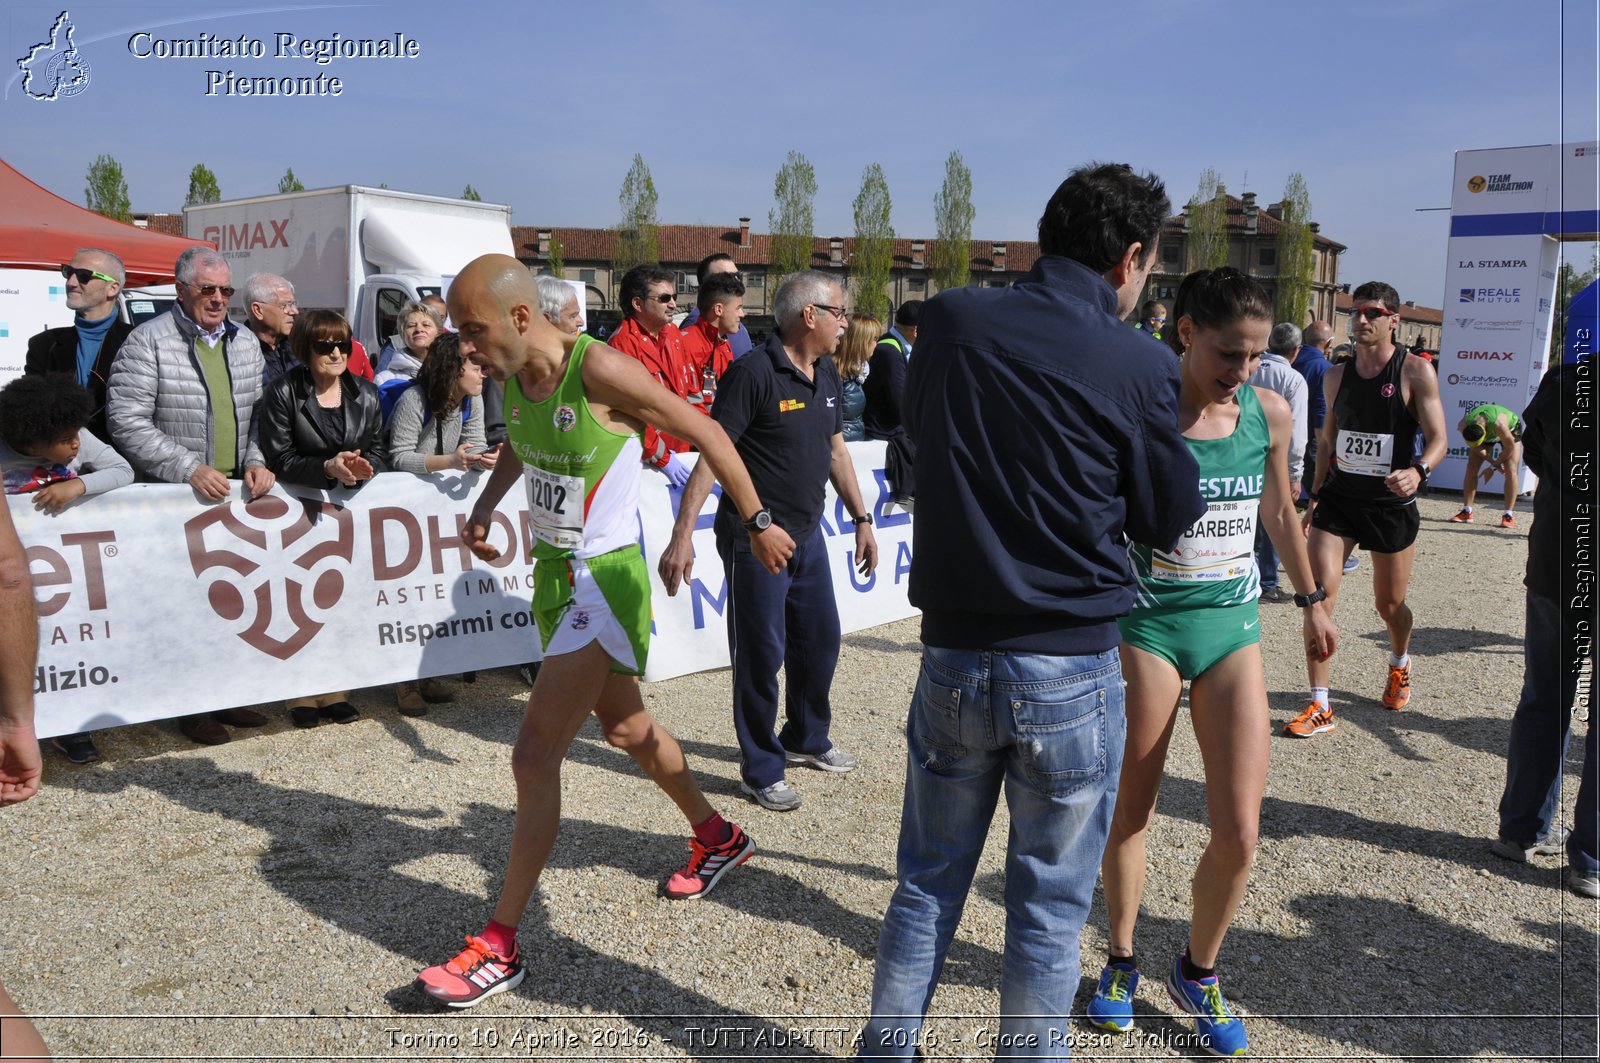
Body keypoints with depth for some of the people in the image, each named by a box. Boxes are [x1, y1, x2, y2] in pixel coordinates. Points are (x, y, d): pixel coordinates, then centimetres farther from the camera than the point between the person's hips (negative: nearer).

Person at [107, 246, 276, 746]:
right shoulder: (148, 341, -6)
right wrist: (190, 469, -18)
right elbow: (127, 422, -12)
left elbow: (258, 414, 15)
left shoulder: (245, 342, 11)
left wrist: (255, 461, -3)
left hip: (235, 494, 5)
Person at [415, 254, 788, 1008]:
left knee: (535, 755, -11)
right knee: (623, 725, 23)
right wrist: (484, 507, 9)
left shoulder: (598, 369, -22)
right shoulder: (512, 375, 1)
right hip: (553, 570, 9)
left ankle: (500, 947, 1)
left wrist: (759, 522, -9)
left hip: (603, 579, -9)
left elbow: (704, 433, -13)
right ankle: (718, 838, 45)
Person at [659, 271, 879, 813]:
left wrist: (861, 519, 19)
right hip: (754, 539, -8)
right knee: (761, 655, 2)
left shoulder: (827, 375, 8)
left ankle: (807, 738, 40)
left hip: (807, 534, 8)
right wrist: (682, 536, -27)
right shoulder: (754, 372, -18)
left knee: (821, 640, 18)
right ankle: (762, 770, 18)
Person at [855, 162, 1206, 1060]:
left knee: (930, 882, 19)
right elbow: (1171, 520, 2)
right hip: (1071, 671, -3)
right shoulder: (1140, 365, -11)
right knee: (1050, 906, 13)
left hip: (953, 656, 3)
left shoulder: (950, 322, -2)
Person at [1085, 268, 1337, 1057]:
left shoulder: (1271, 413, -1)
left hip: (1232, 627, 3)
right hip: (1147, 627, -3)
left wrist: (1310, 599, 24)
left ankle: (1197, 971, 25)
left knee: (1239, 833, -2)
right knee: (1131, 813, 11)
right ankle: (1122, 961, 34)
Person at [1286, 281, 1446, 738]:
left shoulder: (1415, 371, -8)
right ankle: (1320, 706, -7)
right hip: (1338, 497, 3)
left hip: (1391, 504, -3)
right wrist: (1315, 497, 13)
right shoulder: (1337, 375, 5)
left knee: (1390, 604, 13)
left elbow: (1437, 437, -13)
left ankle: (1400, 665, 48)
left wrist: (1418, 471, -34)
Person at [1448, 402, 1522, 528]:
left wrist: (1493, 467, -20)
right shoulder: (1463, 426, -34)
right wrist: (1493, 462, -22)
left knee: (1510, 471, -16)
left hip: (1510, 429, -4)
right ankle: (1466, 512, -5)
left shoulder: (1498, 424, -46)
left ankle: (1509, 515, -16)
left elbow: (1509, 448, -30)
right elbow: (1475, 448, -16)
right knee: (1471, 469, -8)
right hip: (1486, 432, 4)